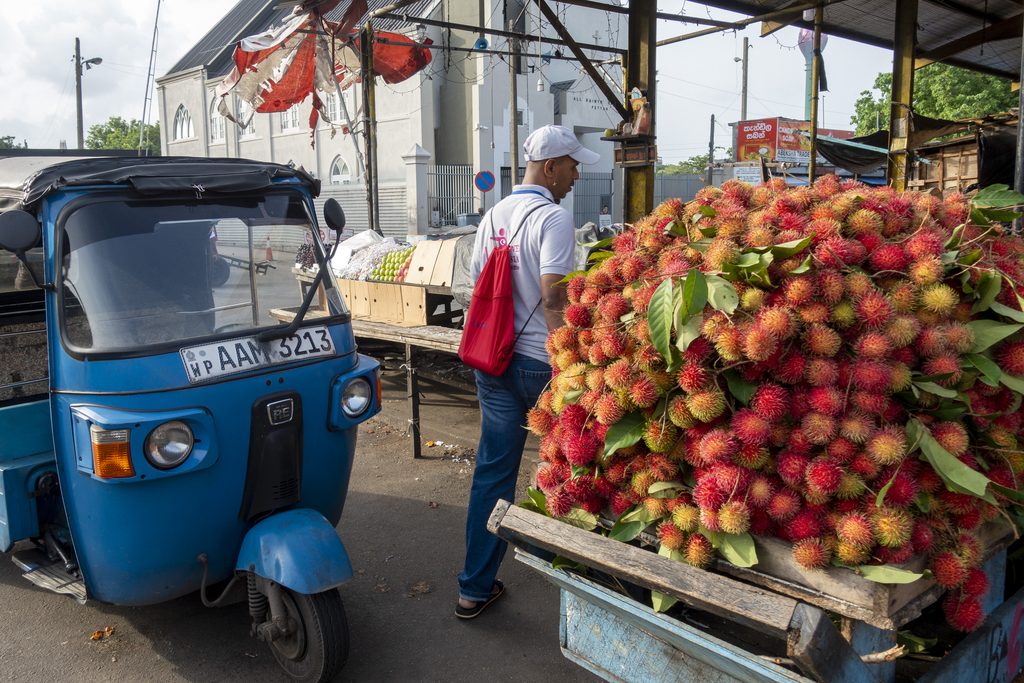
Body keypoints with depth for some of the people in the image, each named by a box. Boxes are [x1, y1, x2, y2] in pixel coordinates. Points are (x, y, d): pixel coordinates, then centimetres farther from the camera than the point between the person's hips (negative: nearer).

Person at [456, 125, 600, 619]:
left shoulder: (493, 217, 10)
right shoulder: (553, 218, -12)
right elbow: (553, 299, -20)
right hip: (539, 362, -6)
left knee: (492, 471, 10)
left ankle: (476, 588, 15)